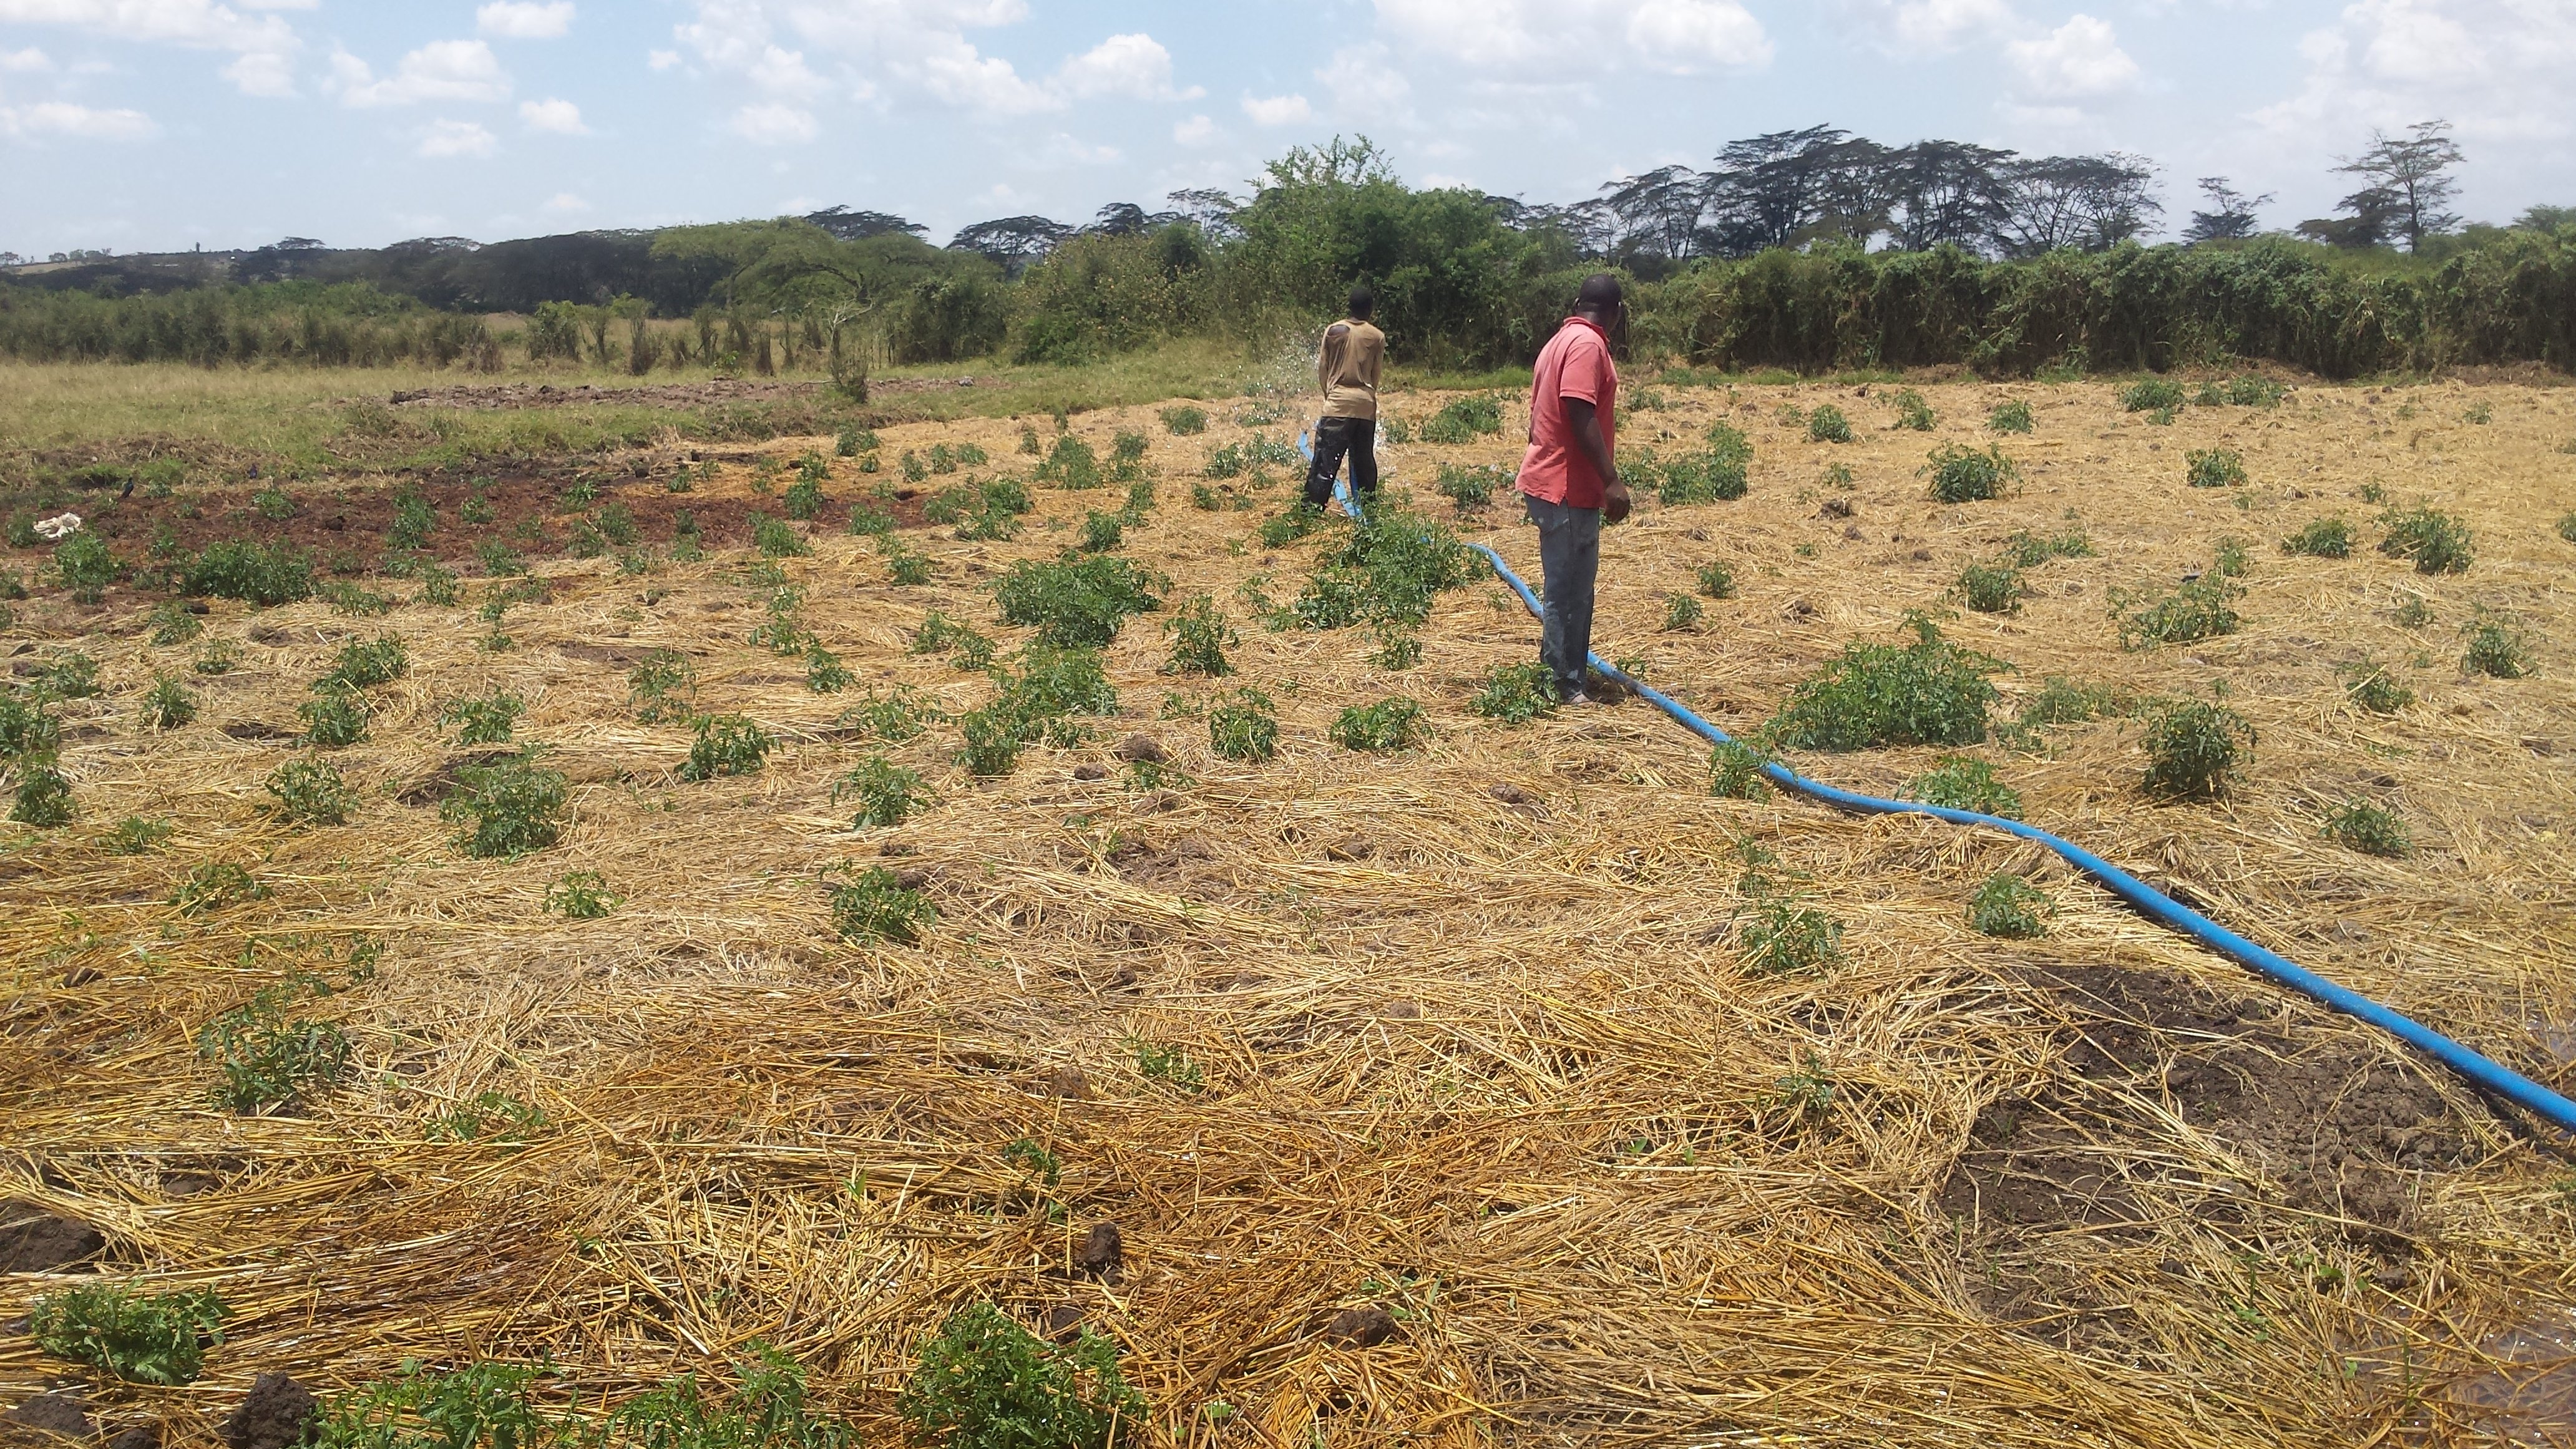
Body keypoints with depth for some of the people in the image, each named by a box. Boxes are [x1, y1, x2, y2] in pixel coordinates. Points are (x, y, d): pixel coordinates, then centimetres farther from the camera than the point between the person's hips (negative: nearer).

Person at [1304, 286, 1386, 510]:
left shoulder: (1333, 331, 1)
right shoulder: (1378, 337, 3)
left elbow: (1322, 369, 6)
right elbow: (1376, 375, 8)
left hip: (1338, 402, -2)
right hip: (1366, 405, 2)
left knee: (1325, 462, -5)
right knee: (1364, 460, 12)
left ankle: (1312, 508, -10)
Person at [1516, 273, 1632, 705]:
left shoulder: (1561, 341, 17)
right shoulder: (1589, 345, -14)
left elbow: (1538, 412, 20)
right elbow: (1581, 415, -24)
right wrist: (1611, 480, -25)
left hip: (1552, 481, 10)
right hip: (1568, 488, -10)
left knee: (1574, 584, 17)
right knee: (1570, 587, -5)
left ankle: (1562, 668, 25)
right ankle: (1567, 683, 1)